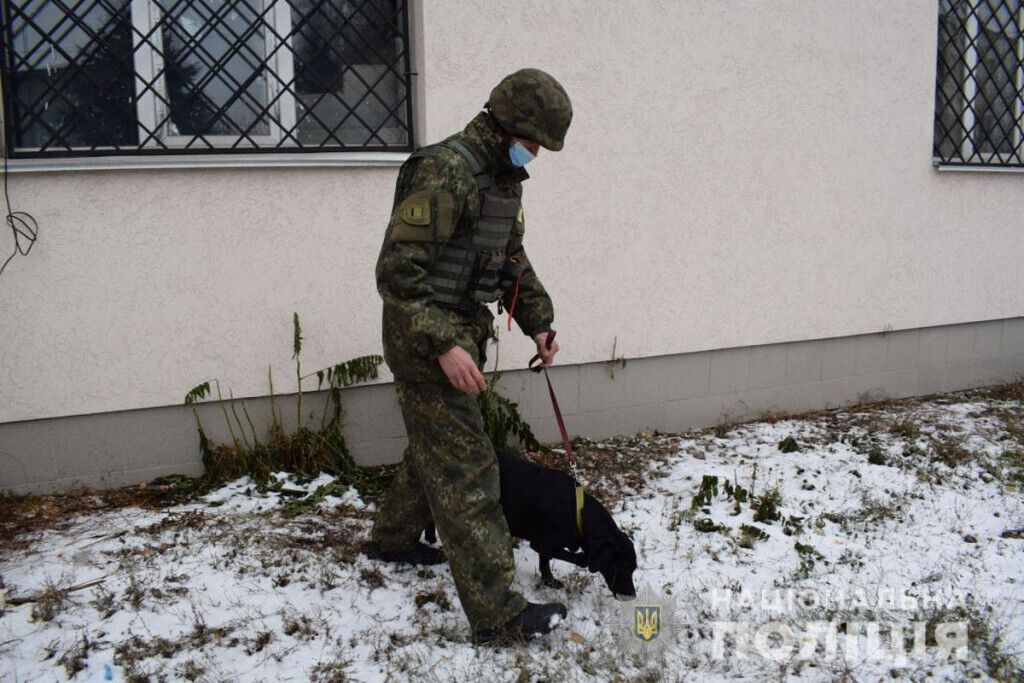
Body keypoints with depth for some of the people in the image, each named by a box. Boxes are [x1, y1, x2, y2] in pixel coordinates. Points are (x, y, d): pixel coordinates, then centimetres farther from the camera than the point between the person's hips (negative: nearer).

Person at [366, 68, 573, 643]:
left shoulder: (505, 177, 11)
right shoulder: (445, 171, -21)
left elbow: (513, 260, 21)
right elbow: (397, 270, -25)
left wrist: (539, 324, 11)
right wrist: (443, 346, -29)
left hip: (464, 330, 10)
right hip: (425, 338, -10)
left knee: (436, 443, 24)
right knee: (466, 467, -8)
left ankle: (393, 538, 46)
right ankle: (497, 613, -1)